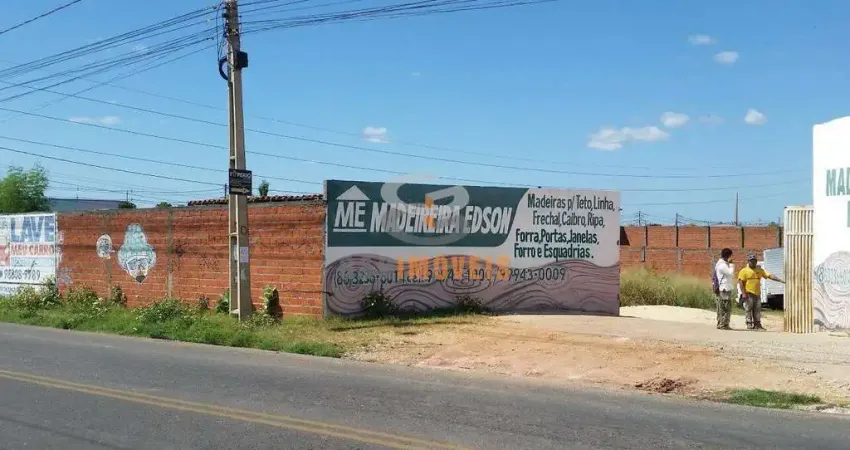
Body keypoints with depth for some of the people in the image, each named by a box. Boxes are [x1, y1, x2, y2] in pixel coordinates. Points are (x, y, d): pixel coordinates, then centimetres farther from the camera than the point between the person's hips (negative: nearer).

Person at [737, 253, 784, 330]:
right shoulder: (744, 271, -1)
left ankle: (757, 324, 13)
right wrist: (743, 293, -15)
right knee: (748, 309, -4)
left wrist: (780, 280, -4)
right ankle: (749, 324, 1)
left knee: (757, 310, 7)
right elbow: (740, 282, -8)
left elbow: (770, 276, 8)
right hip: (748, 294, -5)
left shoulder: (760, 270, 14)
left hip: (757, 294, 5)